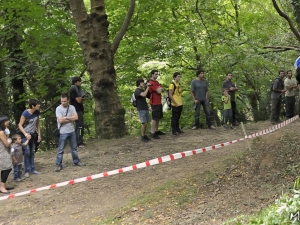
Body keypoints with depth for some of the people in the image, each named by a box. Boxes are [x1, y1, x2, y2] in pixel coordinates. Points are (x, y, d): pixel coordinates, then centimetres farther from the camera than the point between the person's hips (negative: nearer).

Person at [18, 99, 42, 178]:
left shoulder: (37, 112, -6)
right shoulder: (25, 113, -23)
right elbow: (20, 125, -19)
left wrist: (39, 135, 6)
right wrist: (26, 134, -29)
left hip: (33, 134, 6)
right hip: (25, 135, -6)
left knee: (32, 152, 11)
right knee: (27, 152, -7)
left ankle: (32, 169, 18)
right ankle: (27, 171, 0)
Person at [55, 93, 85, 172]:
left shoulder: (72, 107, 1)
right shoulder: (58, 108, -12)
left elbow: (76, 117, -10)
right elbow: (60, 120, -20)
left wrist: (66, 118, -15)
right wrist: (71, 119, -11)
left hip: (72, 131, 4)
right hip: (63, 132, -4)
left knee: (74, 148, 17)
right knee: (60, 150, 0)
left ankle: (76, 161, 30)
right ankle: (58, 165, 6)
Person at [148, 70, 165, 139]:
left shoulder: (156, 82, 16)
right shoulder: (151, 83, -17)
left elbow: (162, 89, 11)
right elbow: (159, 91, -21)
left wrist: (160, 88, -10)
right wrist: (160, 89, 0)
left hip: (159, 102, 10)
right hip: (155, 103, -10)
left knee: (158, 117, 14)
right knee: (154, 118, -7)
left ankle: (156, 131, 23)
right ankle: (152, 133, -3)